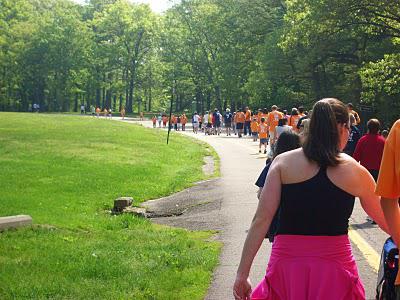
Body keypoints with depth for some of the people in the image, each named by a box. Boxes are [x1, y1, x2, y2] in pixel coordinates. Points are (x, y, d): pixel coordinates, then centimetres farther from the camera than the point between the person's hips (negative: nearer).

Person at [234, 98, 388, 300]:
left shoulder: (283, 163, 0)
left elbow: (261, 220, -7)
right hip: (334, 262, -1)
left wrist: (242, 274, -5)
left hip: (287, 262, 1)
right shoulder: (356, 172, 1)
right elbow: (385, 221, 13)